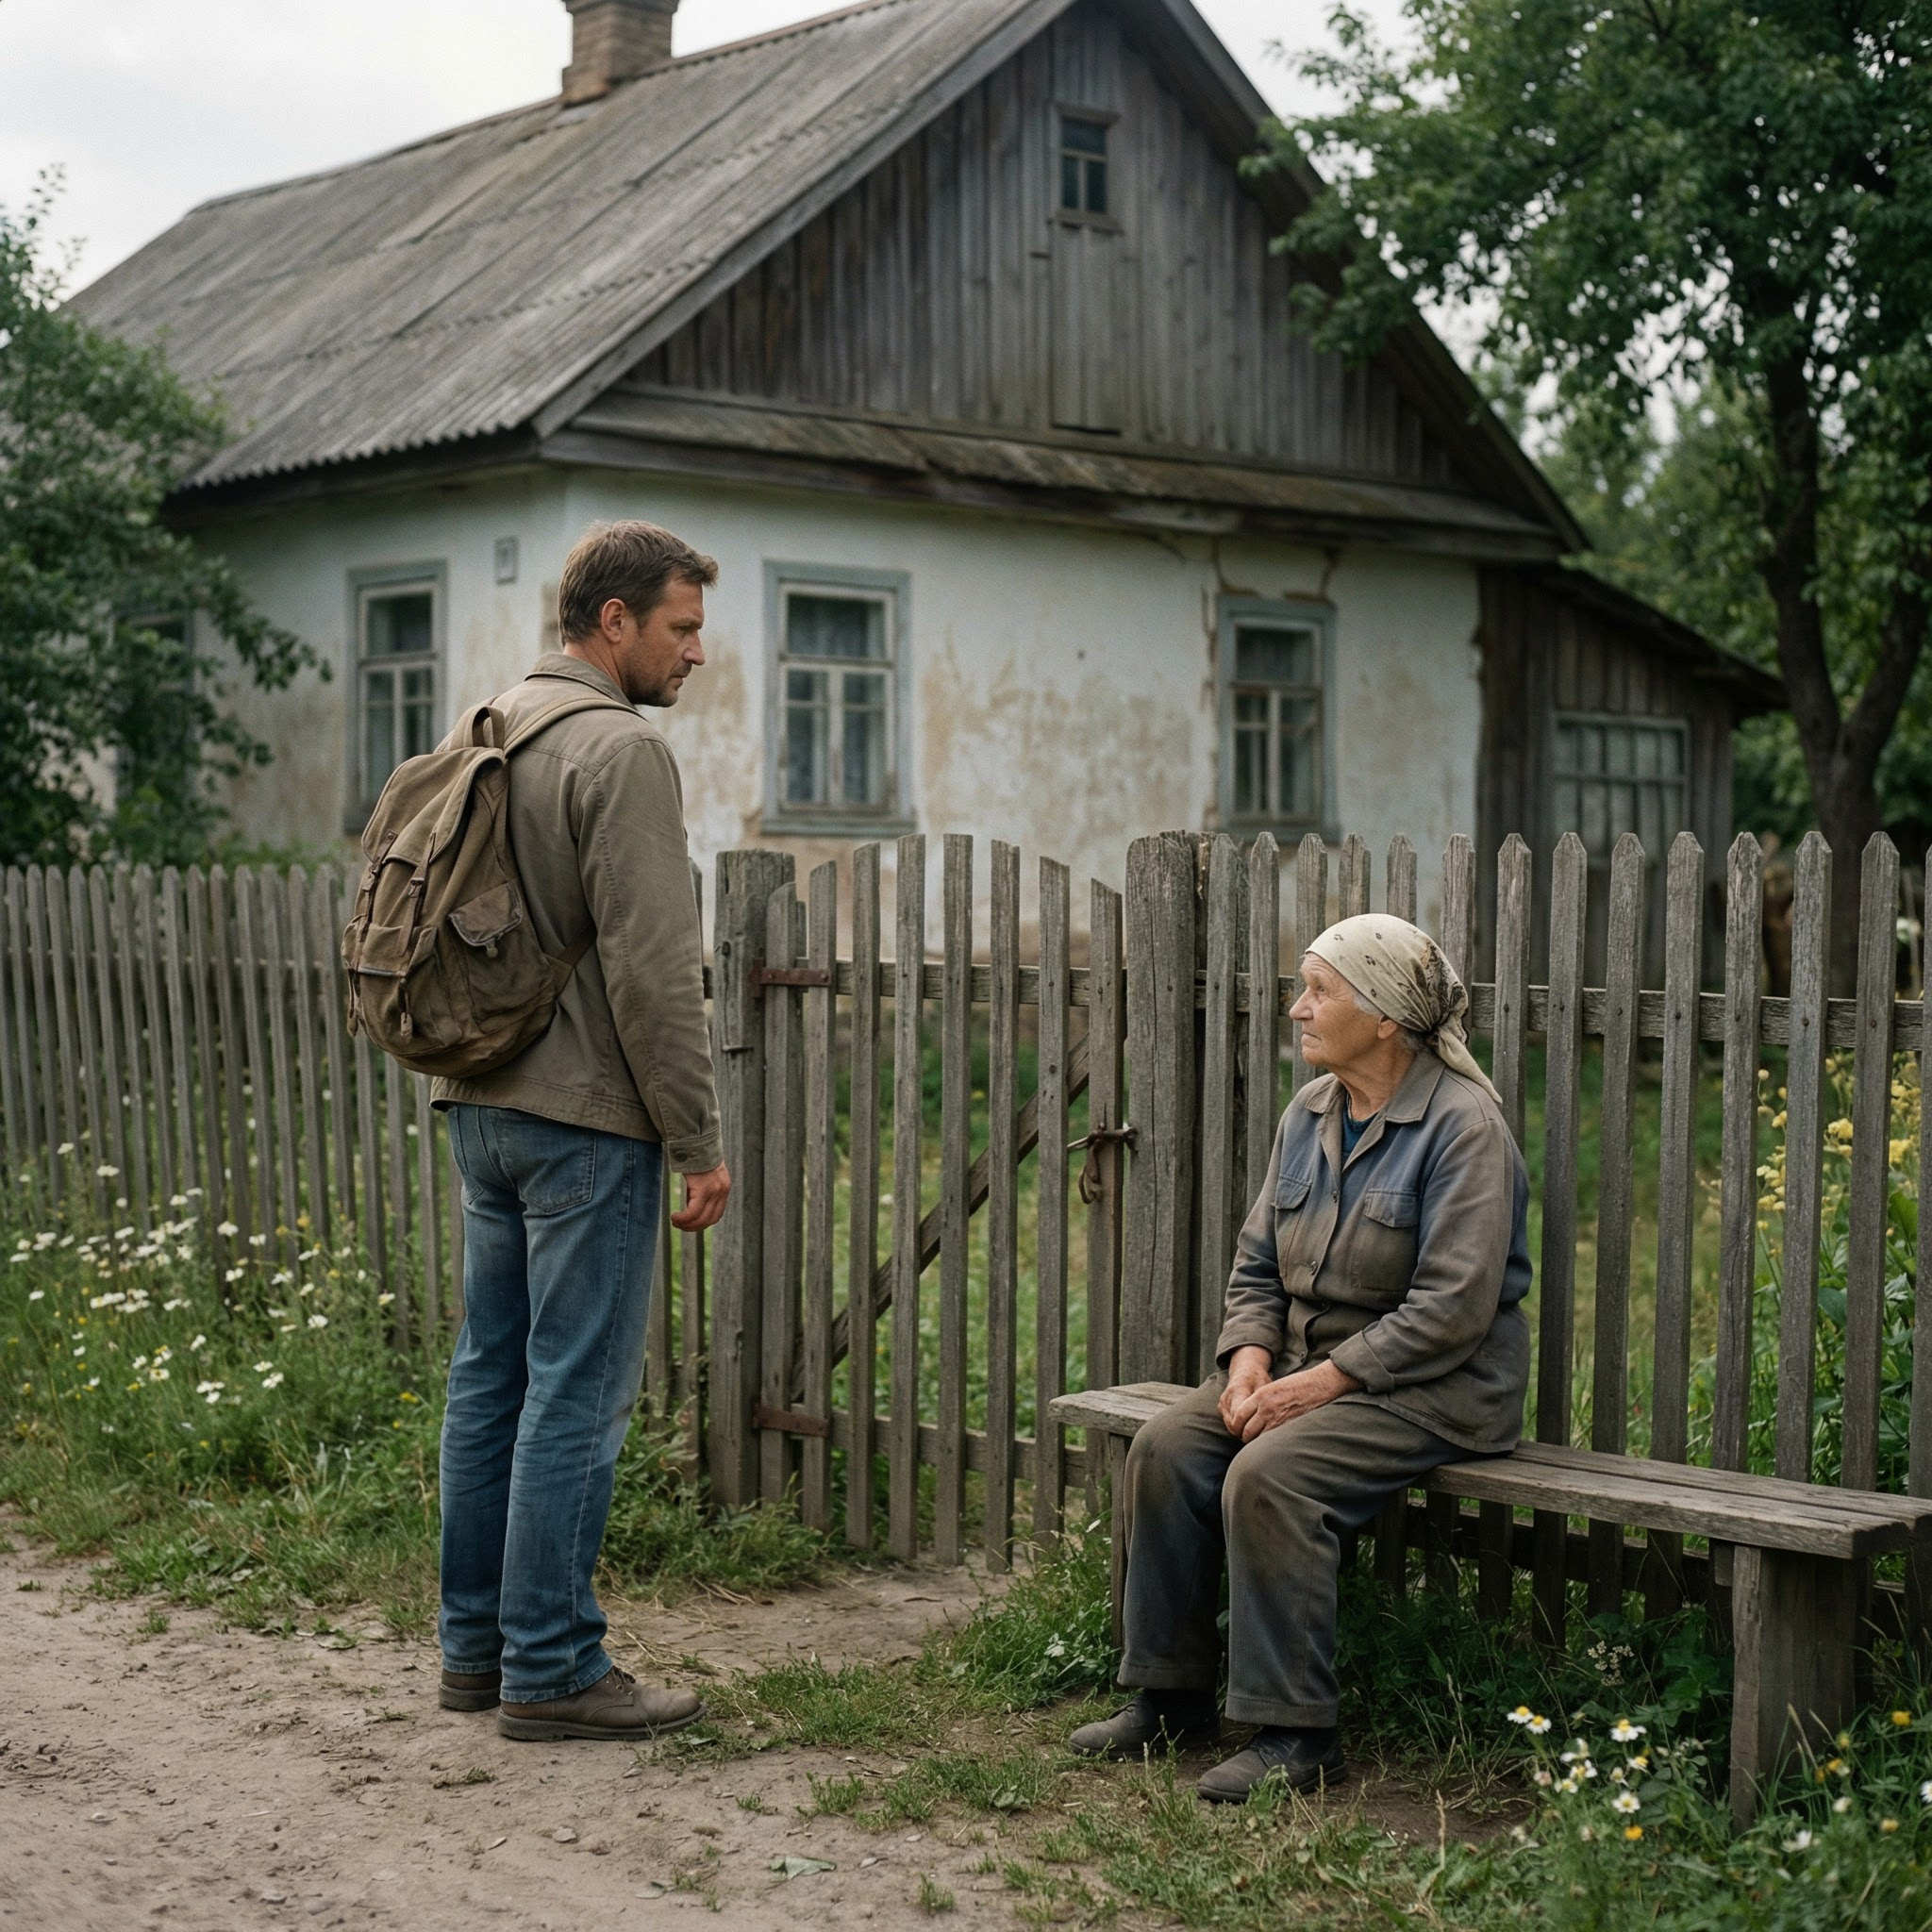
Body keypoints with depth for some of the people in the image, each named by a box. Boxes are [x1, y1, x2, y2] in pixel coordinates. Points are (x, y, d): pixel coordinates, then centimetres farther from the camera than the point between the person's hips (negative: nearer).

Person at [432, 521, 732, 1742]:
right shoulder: (623, 750, -14)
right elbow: (652, 968, -19)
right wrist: (701, 1141, -13)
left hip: (482, 1103, 9)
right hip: (584, 1116, -9)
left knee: (492, 1376, 14)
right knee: (577, 1391, -3)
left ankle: (478, 1643, 23)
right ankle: (551, 1668, 3)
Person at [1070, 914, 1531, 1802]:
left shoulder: (1463, 1126, -15)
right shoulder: (1309, 1114, 9)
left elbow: (1450, 1310, -20)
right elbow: (1257, 1264, 13)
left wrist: (1320, 1382, -22)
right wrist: (1250, 1354, -7)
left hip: (1435, 1386, -7)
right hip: (1307, 1361, 7)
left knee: (1267, 1476, -29)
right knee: (1166, 1446, -14)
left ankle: (1293, 1730, -16)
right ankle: (1170, 1695, -3)